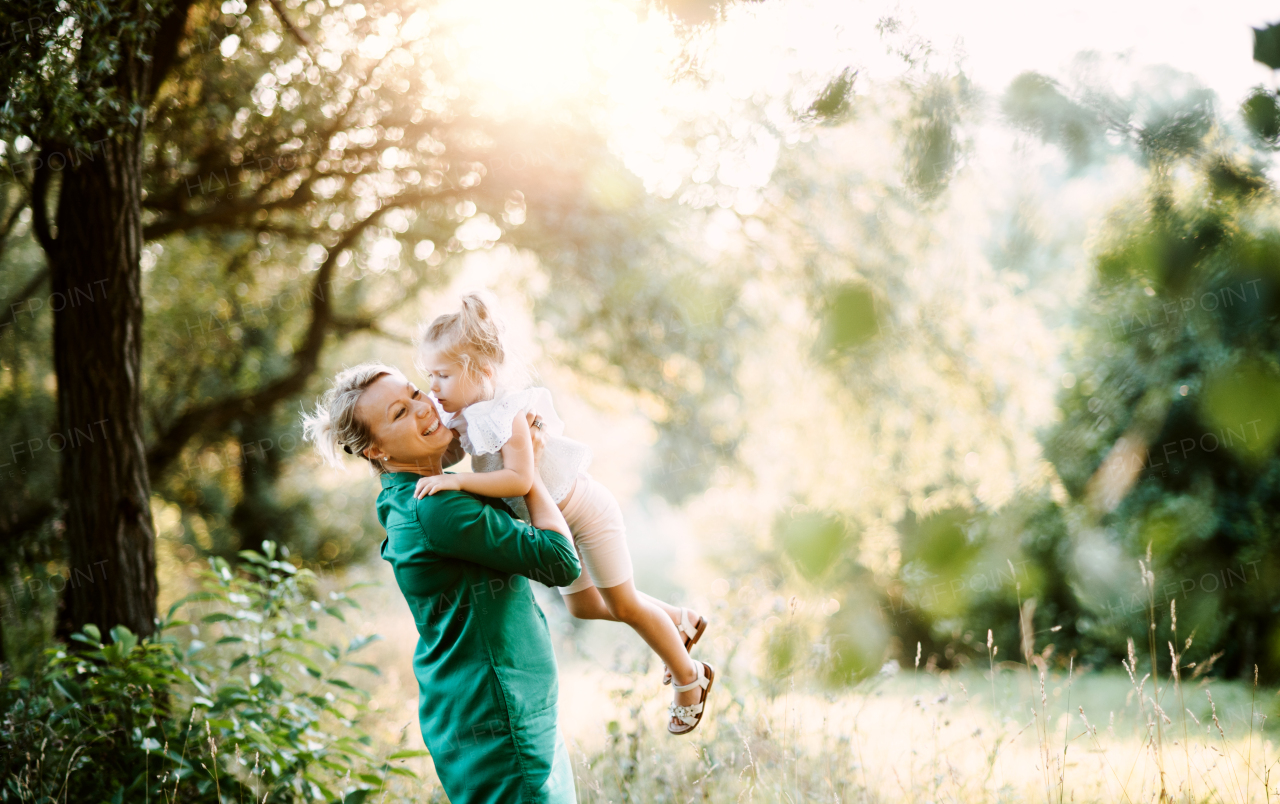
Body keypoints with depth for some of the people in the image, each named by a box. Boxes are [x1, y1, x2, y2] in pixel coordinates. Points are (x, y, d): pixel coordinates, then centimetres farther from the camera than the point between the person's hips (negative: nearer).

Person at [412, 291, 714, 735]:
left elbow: (519, 480, -44)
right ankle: (681, 621, 41)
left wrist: (456, 480, -48)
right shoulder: (468, 416, -9)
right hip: (557, 520, 9)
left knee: (623, 604, 5)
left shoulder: (506, 415, -34)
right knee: (583, 605, 21)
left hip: (585, 511, -9)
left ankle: (689, 678, 27)